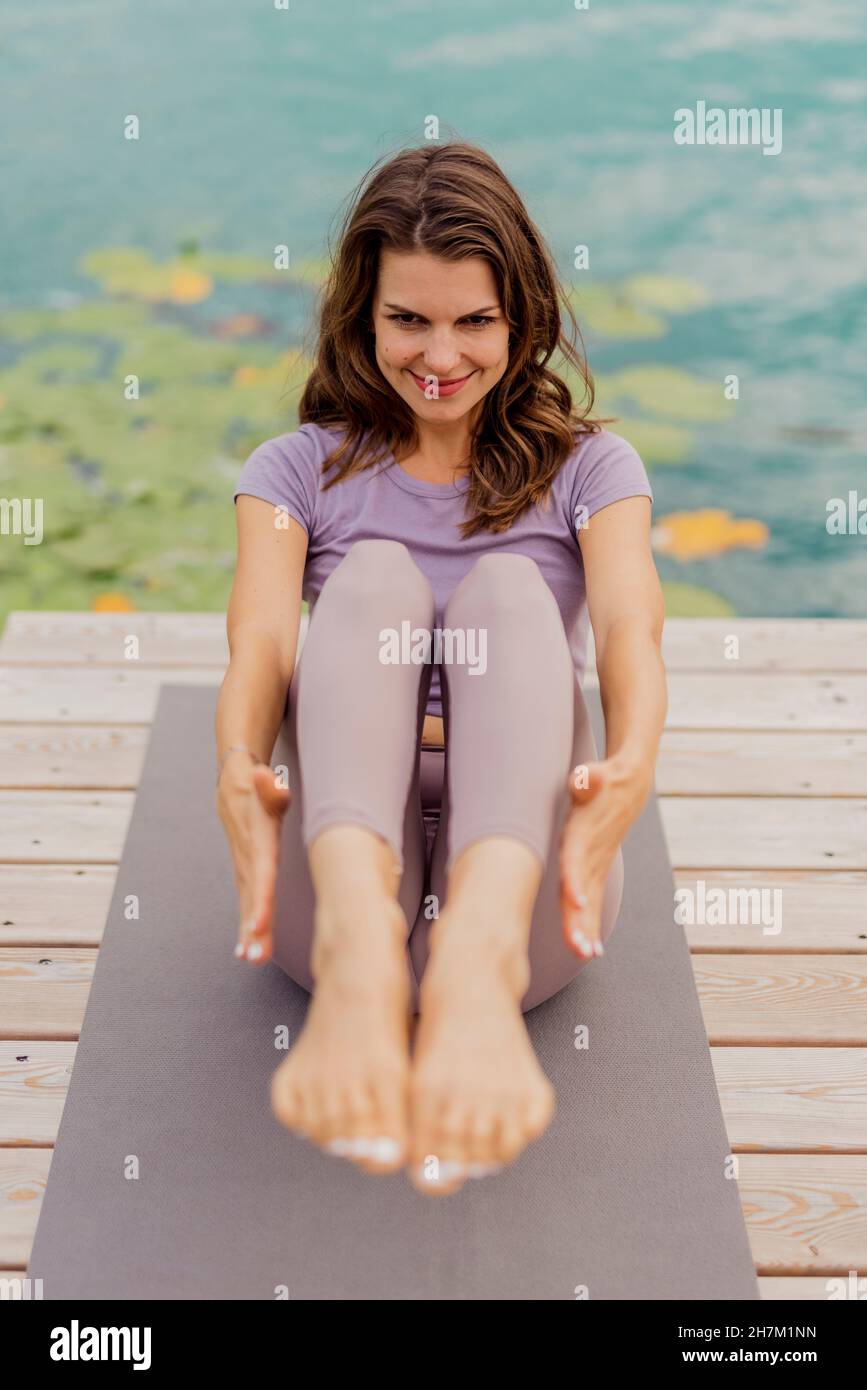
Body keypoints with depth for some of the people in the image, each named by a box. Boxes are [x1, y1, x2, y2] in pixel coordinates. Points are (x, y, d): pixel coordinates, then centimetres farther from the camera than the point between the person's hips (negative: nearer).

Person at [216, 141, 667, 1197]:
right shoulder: (300, 468, 17)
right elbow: (260, 638, -3)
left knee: (508, 584, -23)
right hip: (344, 858, 0)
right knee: (374, 574, -22)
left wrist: (630, 767, -28)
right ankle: (356, 943, -52)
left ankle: (480, 956, -53)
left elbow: (629, 629, -4)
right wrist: (238, 770, -27)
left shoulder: (586, 465, 16)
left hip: (521, 878, 0)